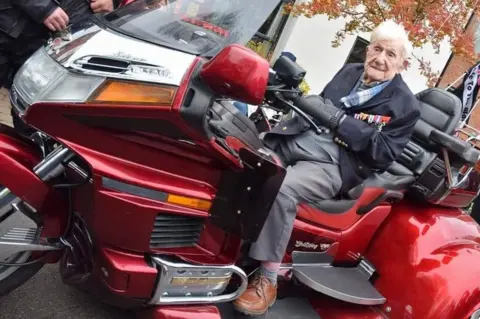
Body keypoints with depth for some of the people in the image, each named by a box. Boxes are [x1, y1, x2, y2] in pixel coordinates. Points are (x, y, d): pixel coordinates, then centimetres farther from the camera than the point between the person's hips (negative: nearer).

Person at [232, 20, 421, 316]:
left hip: (336, 163, -7)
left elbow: (383, 154, -8)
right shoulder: (349, 72, 20)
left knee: (279, 189, -34)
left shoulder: (405, 105, 2)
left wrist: (340, 121, -17)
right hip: (302, 137, 7)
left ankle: (267, 281, -21)